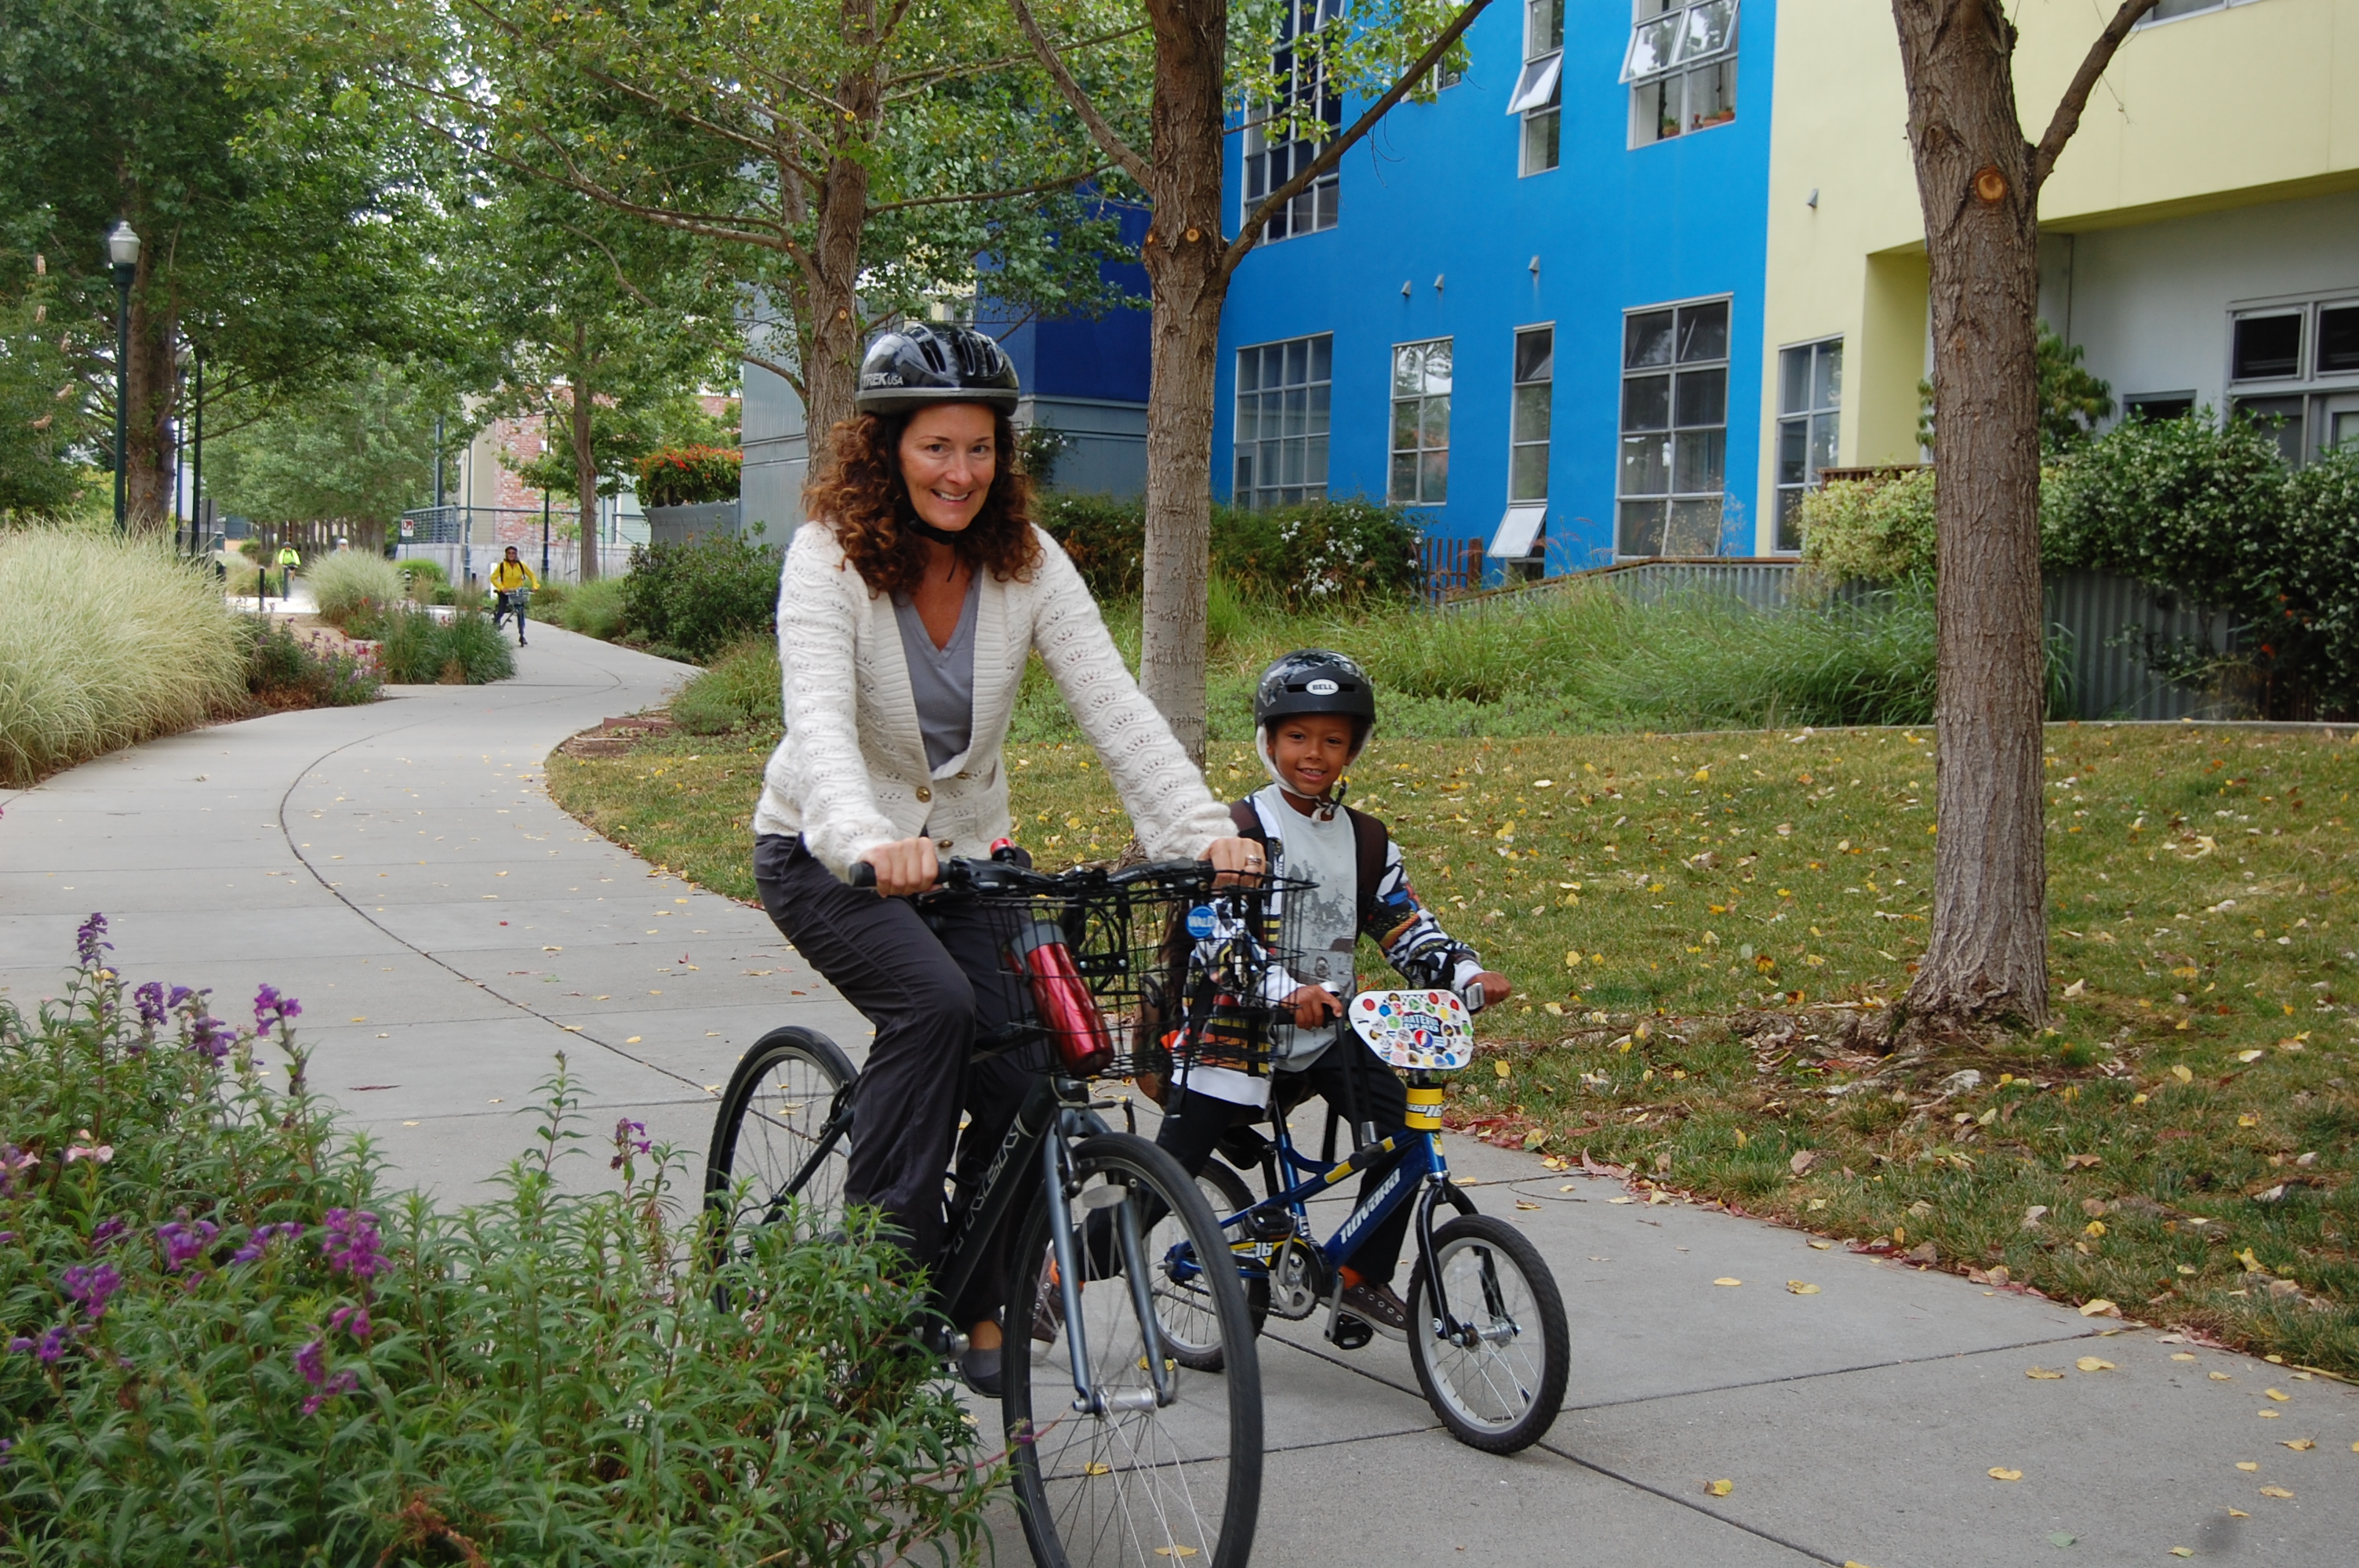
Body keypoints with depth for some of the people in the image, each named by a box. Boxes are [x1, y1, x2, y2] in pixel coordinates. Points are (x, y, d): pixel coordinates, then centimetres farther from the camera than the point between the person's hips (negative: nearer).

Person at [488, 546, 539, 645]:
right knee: (500, 612, -10)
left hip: (518, 593, 1)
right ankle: (494, 629, 7)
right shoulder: (502, 566, -9)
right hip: (505, 593, -1)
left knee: (521, 613, -6)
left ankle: (521, 635, 2)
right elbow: (493, 578, -8)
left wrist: (535, 586, -9)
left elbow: (532, 575, 6)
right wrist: (501, 588, -22)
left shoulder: (521, 565, -5)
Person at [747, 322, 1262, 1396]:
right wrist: (872, 843, -54)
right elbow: (819, 719, -35)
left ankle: (983, 1312, 12)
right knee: (934, 1002, -31)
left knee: (1021, 1077, -11)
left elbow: (1112, 704, -18)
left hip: (964, 851, 4)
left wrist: (1202, 829, -33)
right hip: (827, 856, -3)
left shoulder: (1027, 563, -9)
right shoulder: (830, 557, -19)